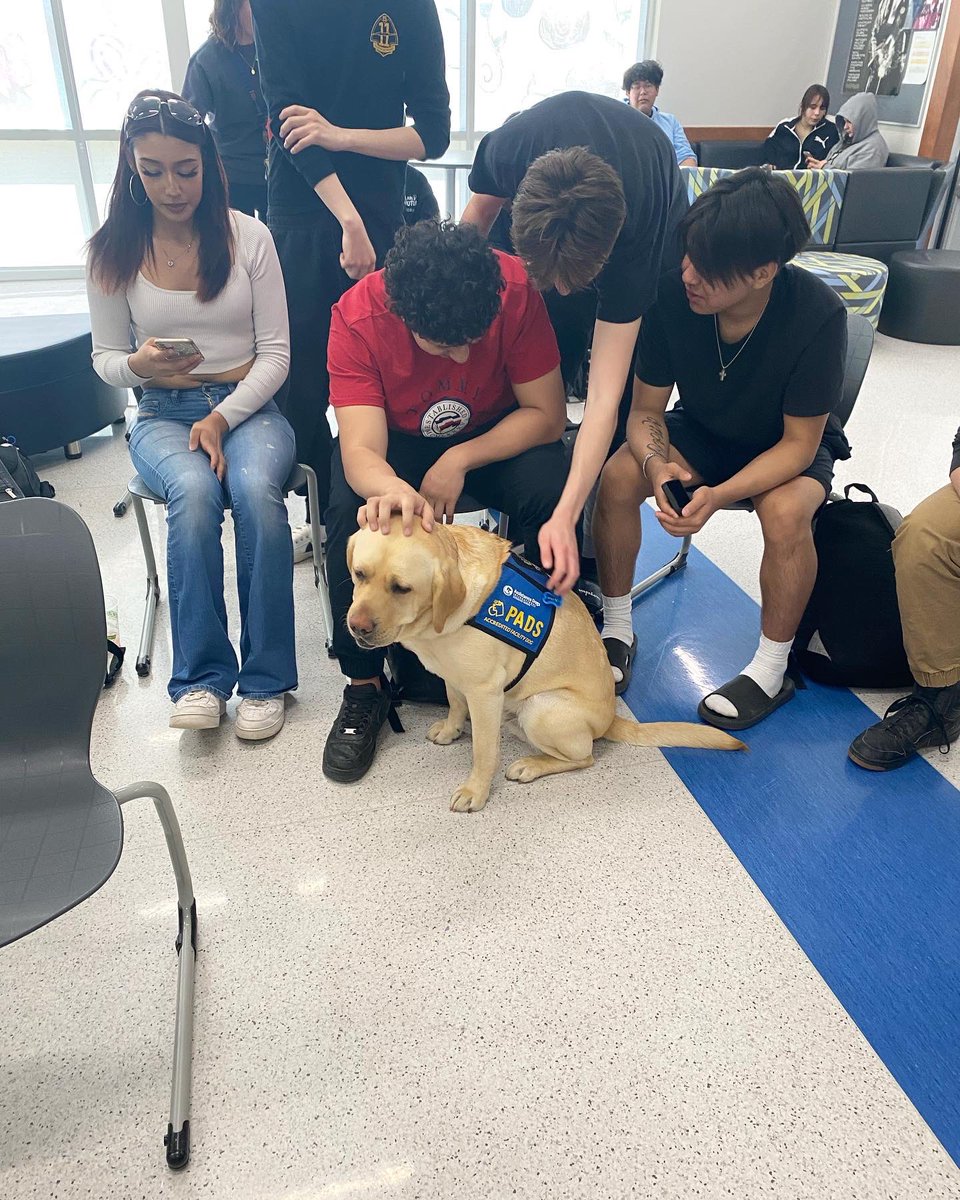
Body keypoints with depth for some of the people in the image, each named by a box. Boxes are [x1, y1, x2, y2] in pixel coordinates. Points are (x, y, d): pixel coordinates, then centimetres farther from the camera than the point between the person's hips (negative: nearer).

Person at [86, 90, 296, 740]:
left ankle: (265, 679, -22)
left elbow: (276, 351, 0)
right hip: (163, 414, 1)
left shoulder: (249, 236, 2)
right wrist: (138, 366, -14)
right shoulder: (113, 251, 5)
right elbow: (105, 358, 11)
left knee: (256, 490, -34)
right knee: (194, 492, -34)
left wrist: (223, 417, -14)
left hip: (248, 405, 0)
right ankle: (202, 678, -23)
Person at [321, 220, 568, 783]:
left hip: (497, 432, 1)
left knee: (551, 490, -31)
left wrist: (459, 461, -29)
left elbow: (548, 414, -18)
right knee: (350, 511, -32)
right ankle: (364, 686, -13)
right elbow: (361, 451, -35)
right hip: (394, 438, 0)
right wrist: (391, 489, -59)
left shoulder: (516, 289, -26)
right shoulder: (358, 315, -27)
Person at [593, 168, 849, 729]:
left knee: (786, 511, -34)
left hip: (793, 446, -2)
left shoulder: (818, 315, -30)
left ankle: (772, 671, -11)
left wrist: (720, 495, -39)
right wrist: (657, 464, -36)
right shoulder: (673, 293, -24)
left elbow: (798, 444, -23)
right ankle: (618, 628, -5)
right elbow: (646, 409, -13)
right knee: (619, 476, -24)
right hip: (702, 430, 3)